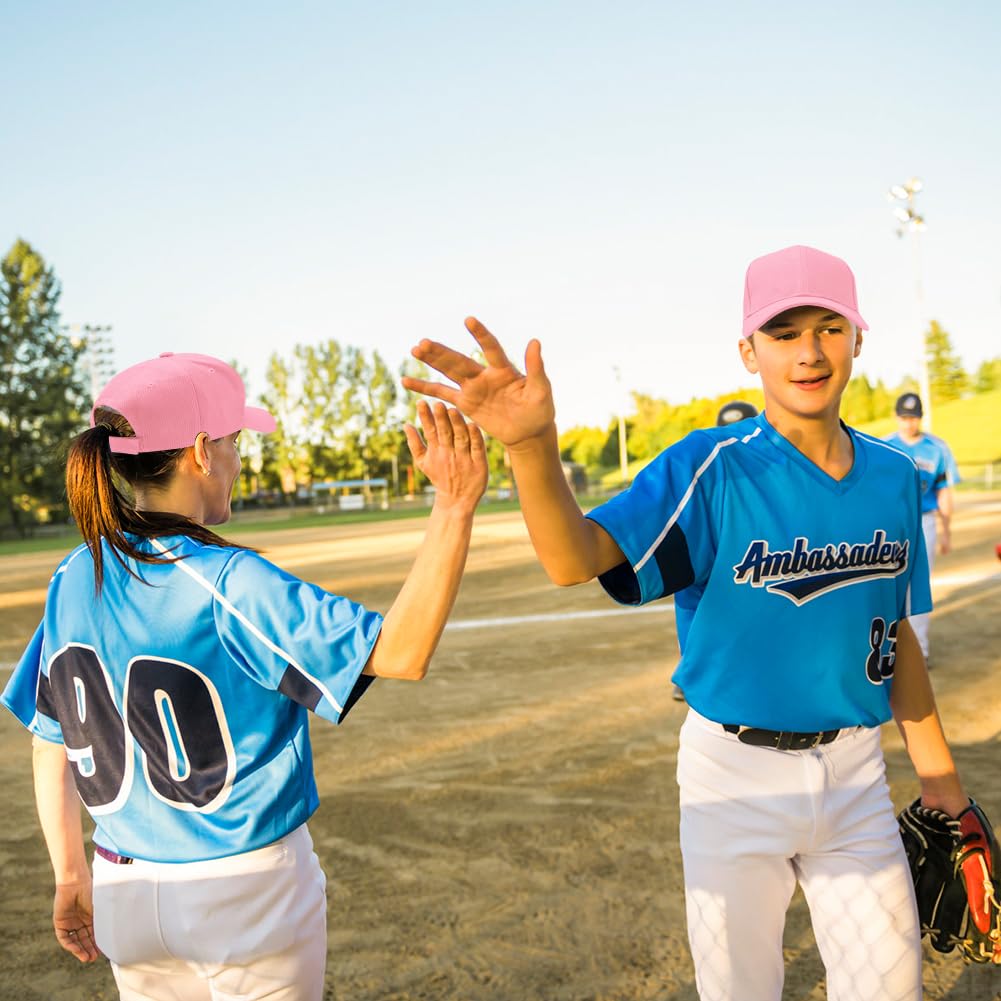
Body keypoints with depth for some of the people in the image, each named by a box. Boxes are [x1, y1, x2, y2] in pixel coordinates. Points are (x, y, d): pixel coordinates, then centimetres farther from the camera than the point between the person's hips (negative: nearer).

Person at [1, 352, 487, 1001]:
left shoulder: (73, 581, -3)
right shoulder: (227, 585, -23)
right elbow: (400, 652, -30)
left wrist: (72, 879, 16)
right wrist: (454, 509, -34)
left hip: (125, 895, 6)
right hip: (251, 896, -5)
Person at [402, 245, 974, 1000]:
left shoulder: (895, 477, 0)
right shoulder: (713, 469, -16)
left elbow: (896, 632, 10)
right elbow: (576, 558, -32)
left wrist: (937, 770, 14)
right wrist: (533, 444, -50)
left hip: (853, 768, 4)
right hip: (735, 771, -4)